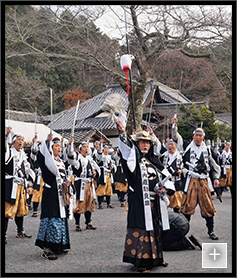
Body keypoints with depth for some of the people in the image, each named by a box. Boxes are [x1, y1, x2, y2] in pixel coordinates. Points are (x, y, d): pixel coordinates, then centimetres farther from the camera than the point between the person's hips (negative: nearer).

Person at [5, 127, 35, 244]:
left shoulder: (23, 155, 17)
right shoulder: (9, 152, -2)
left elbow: (28, 171, 20)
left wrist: (29, 185, 14)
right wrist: (6, 135, -36)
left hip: (21, 185, 7)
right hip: (10, 185, -7)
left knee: (21, 209, 15)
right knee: (8, 209, -9)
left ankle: (20, 231, 27)